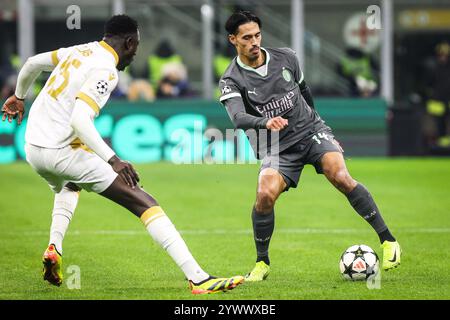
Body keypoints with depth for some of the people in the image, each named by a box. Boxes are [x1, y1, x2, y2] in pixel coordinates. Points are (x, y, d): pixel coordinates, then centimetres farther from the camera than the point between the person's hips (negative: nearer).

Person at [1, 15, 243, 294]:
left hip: (33, 148, 9)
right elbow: (79, 121, -25)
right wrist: (112, 160, -26)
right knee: (143, 202, -11)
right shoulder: (105, 71, -13)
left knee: (67, 186, 44)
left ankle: (55, 247, 19)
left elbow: (32, 64, 27)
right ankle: (198, 279, -21)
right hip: (61, 151, -9)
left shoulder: (79, 51, 12)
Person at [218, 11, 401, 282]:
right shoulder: (232, 81, -10)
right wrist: (265, 122, -47)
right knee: (265, 195, -25)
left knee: (341, 178, -23)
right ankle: (262, 263, -3)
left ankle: (388, 241, -14)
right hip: (278, 148, -1)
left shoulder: (286, 58, 0)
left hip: (311, 129, 1)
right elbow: (238, 118, -28)